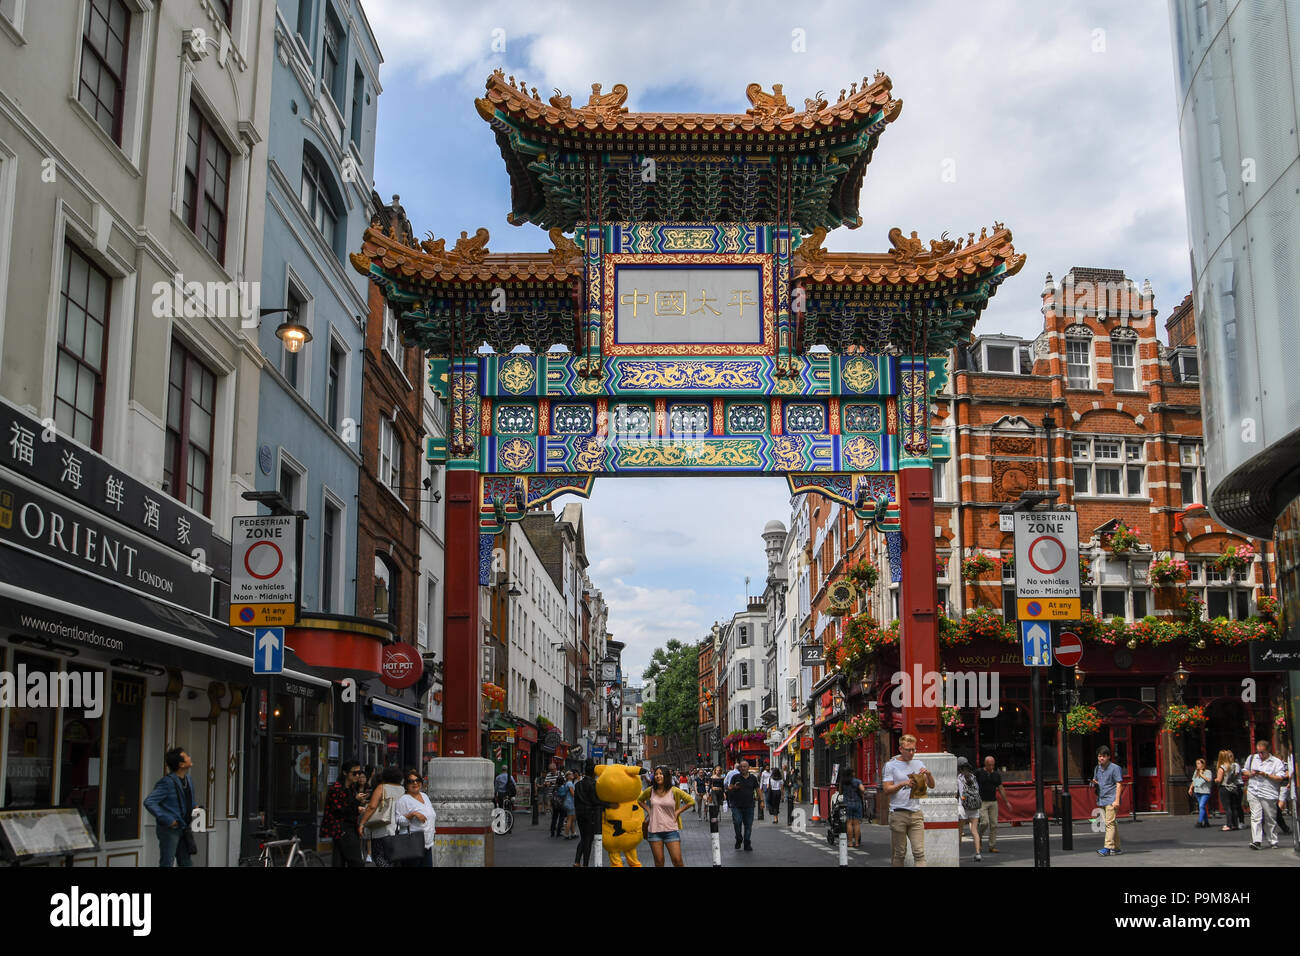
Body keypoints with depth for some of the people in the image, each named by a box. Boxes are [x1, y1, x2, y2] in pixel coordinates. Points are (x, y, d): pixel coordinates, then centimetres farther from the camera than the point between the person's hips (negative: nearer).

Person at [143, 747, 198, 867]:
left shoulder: (187, 779, 8)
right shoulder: (167, 782, -19)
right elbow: (149, 802, -25)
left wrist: (194, 808, 9)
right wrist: (167, 820, -25)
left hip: (184, 829, 8)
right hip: (169, 830, -8)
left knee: (187, 863, 12)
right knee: (167, 863, -2)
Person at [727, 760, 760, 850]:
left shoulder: (753, 778, 9)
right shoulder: (735, 777, 3)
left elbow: (757, 790, 13)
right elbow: (729, 788, 4)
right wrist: (734, 787, -18)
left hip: (749, 806, 2)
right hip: (736, 806, -1)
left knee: (748, 825, 1)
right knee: (737, 822, -11)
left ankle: (747, 844, 11)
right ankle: (738, 840, 12)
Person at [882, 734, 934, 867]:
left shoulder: (918, 764, 13)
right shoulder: (890, 765, 2)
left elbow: (931, 785, 14)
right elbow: (886, 790, -4)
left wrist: (928, 774, -6)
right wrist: (903, 784, -18)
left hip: (916, 813, 3)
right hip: (898, 814, -3)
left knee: (919, 852, -7)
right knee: (899, 853, 2)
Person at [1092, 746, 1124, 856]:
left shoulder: (1115, 768, -4)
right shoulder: (1097, 769, 17)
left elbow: (1119, 784, -7)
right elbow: (1095, 787, 25)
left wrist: (1117, 800, -15)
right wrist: (1094, 784, 0)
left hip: (1111, 800, -7)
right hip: (1101, 800, 7)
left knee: (1109, 823, -13)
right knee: (1112, 824, 11)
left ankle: (1108, 847, -18)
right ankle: (1116, 848, 15)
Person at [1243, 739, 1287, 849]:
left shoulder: (1276, 762, 1)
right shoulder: (1251, 758, 14)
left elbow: (1280, 778, -6)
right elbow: (1244, 771, 23)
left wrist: (1266, 775, -16)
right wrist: (1250, 774, 1)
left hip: (1269, 794, -2)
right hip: (1253, 793, 2)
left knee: (1270, 819, 6)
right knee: (1255, 817, -9)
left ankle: (1273, 842, 19)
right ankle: (1256, 841, -15)